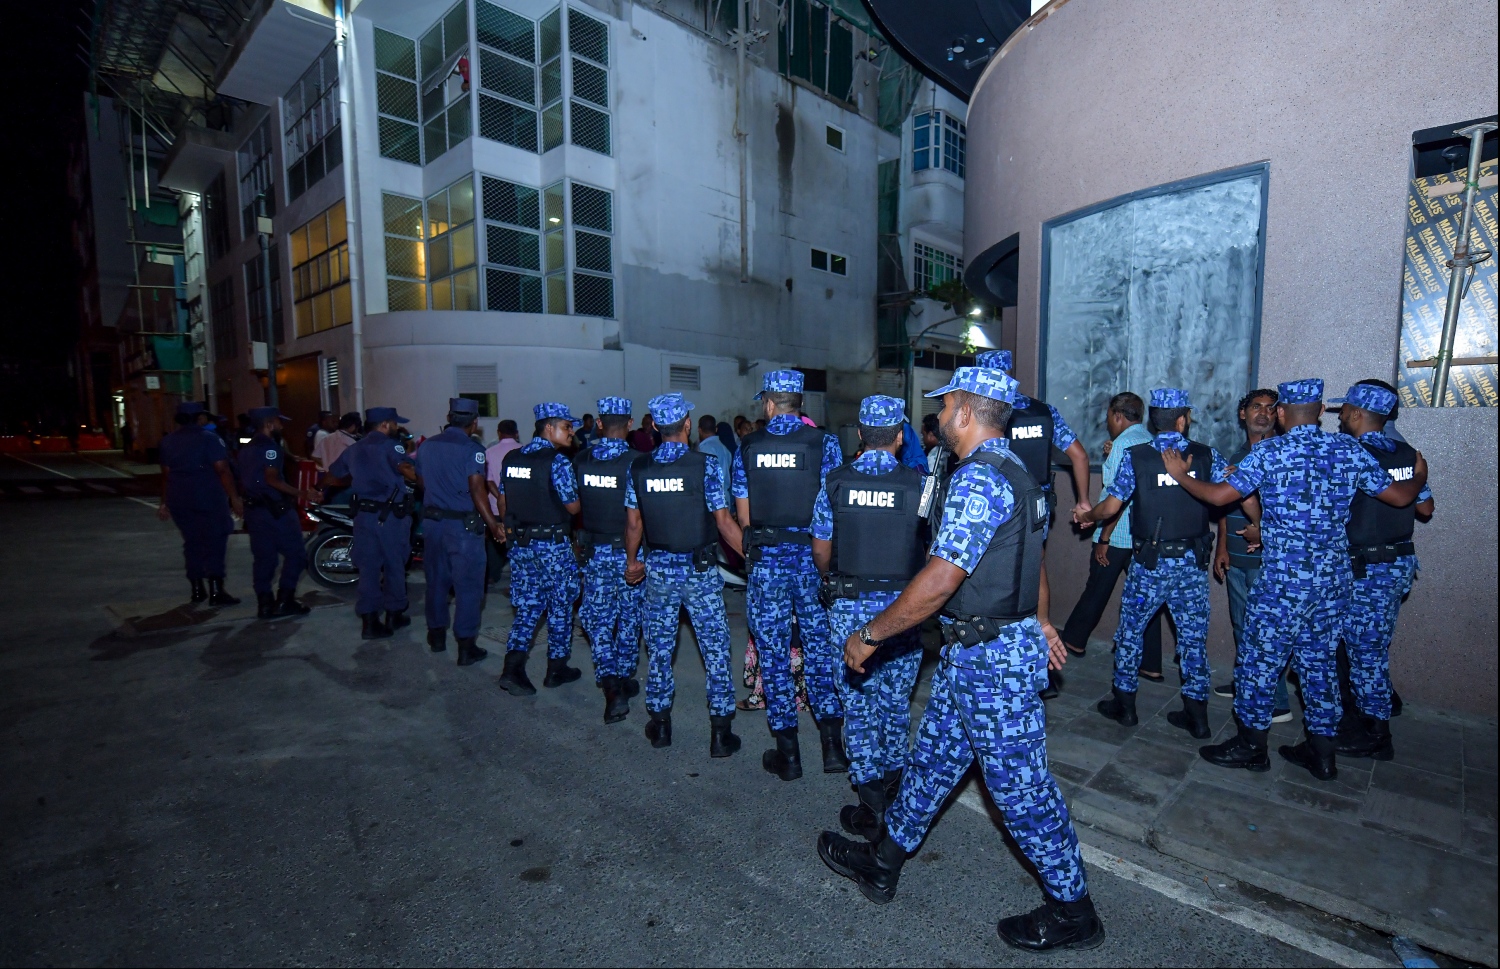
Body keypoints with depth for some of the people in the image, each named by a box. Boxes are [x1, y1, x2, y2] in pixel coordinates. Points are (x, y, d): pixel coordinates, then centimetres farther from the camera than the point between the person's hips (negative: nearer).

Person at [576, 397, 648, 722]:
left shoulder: (581, 460, -4)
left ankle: (610, 683, -3)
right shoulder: (637, 461, -15)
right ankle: (624, 678, 27)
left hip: (595, 551, 2)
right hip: (630, 550, -2)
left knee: (597, 617, 11)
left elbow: (574, 503, 5)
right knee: (629, 617, 14)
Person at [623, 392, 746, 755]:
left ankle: (660, 724, 28)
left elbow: (634, 524, 5)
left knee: (659, 649, 16)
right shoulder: (706, 464, -12)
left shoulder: (638, 469, -1)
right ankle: (720, 732, 12)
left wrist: (632, 562, 20)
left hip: (658, 569, 3)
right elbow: (723, 522, -12)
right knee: (715, 649, 7)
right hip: (700, 570, -3)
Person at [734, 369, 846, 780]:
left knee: (773, 654, 9)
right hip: (812, 556, 0)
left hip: (766, 560, 0)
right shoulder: (823, 442, -4)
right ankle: (832, 746, 17)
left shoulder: (747, 447, 0)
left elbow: (743, 514, 3)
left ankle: (787, 754, 17)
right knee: (821, 649, 12)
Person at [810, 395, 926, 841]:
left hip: (848, 608, 0)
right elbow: (933, 549, -2)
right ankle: (892, 784, 35)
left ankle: (871, 808, 16)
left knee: (858, 703, 10)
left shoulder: (835, 483, -5)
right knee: (896, 702, 18)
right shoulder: (918, 484, -8)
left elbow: (821, 549, 3)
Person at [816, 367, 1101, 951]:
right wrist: (1039, 626, 29)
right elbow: (1032, 561, 19)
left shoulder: (977, 478, -22)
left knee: (1019, 784, 7)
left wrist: (870, 635, -18)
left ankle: (1072, 912, 30)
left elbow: (940, 580, -27)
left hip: (991, 658, -10)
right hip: (973, 651, 10)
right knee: (933, 756, 19)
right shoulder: (1016, 473, 11)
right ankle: (882, 862, 35)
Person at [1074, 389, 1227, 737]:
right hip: (1193, 563, 2)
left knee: (1130, 632, 12)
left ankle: (1124, 704, 21)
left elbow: (1110, 507, -6)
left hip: (1149, 562, -2)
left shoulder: (1134, 457, -8)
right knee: (1194, 636, 13)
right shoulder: (1207, 456, -2)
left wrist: (1085, 516, 12)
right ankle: (1196, 715, 21)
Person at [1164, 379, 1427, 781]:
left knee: (1260, 660, 6)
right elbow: (1400, 496, 10)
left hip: (1282, 581, -6)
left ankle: (1251, 745, 17)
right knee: (1319, 661, 16)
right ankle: (1322, 753, 26)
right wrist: (1419, 476, 32)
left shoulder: (1269, 453, -10)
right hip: (1333, 581, 6)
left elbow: (1218, 495, -15)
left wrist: (1180, 475, 1)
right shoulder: (1350, 450, 3)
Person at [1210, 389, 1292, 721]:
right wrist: (1222, 547, 12)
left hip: (1268, 559, -7)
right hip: (1236, 558, 7)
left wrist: (1265, 532, -19)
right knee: (1241, 626, 16)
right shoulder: (1237, 457, 14)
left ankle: (1276, 702, 8)